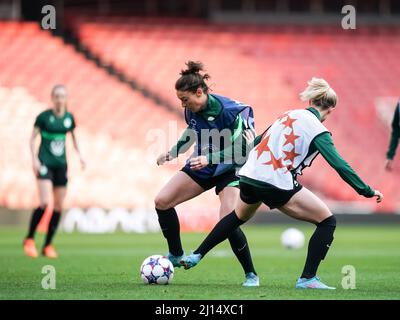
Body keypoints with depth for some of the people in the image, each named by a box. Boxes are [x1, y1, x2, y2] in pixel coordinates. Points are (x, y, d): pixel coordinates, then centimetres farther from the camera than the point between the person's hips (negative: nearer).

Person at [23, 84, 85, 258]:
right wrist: (34, 159, -11)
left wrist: (79, 154, 8)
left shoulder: (69, 117, 5)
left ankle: (48, 245, 12)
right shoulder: (44, 116, -7)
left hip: (61, 164, 5)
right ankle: (29, 239, -1)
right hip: (44, 164, -5)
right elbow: (32, 138, -2)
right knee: (44, 203, -19)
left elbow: (73, 137, 20)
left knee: (59, 206, 2)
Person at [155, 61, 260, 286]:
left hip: (229, 170, -7)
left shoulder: (230, 110, -27)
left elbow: (241, 148, -27)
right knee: (162, 201, -4)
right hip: (201, 166, 7)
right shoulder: (192, 111, -6)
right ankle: (176, 256, 13)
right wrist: (173, 153, 10)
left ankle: (251, 275, -7)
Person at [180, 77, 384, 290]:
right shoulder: (318, 131, -5)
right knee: (327, 222, 2)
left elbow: (257, 142, 20)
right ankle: (307, 278, -4)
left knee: (239, 216, 37)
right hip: (277, 184, -7)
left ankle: (196, 256, 40)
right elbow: (339, 165, -13)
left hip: (249, 175, 7)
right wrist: (367, 192, -7)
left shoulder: (289, 115, 15)